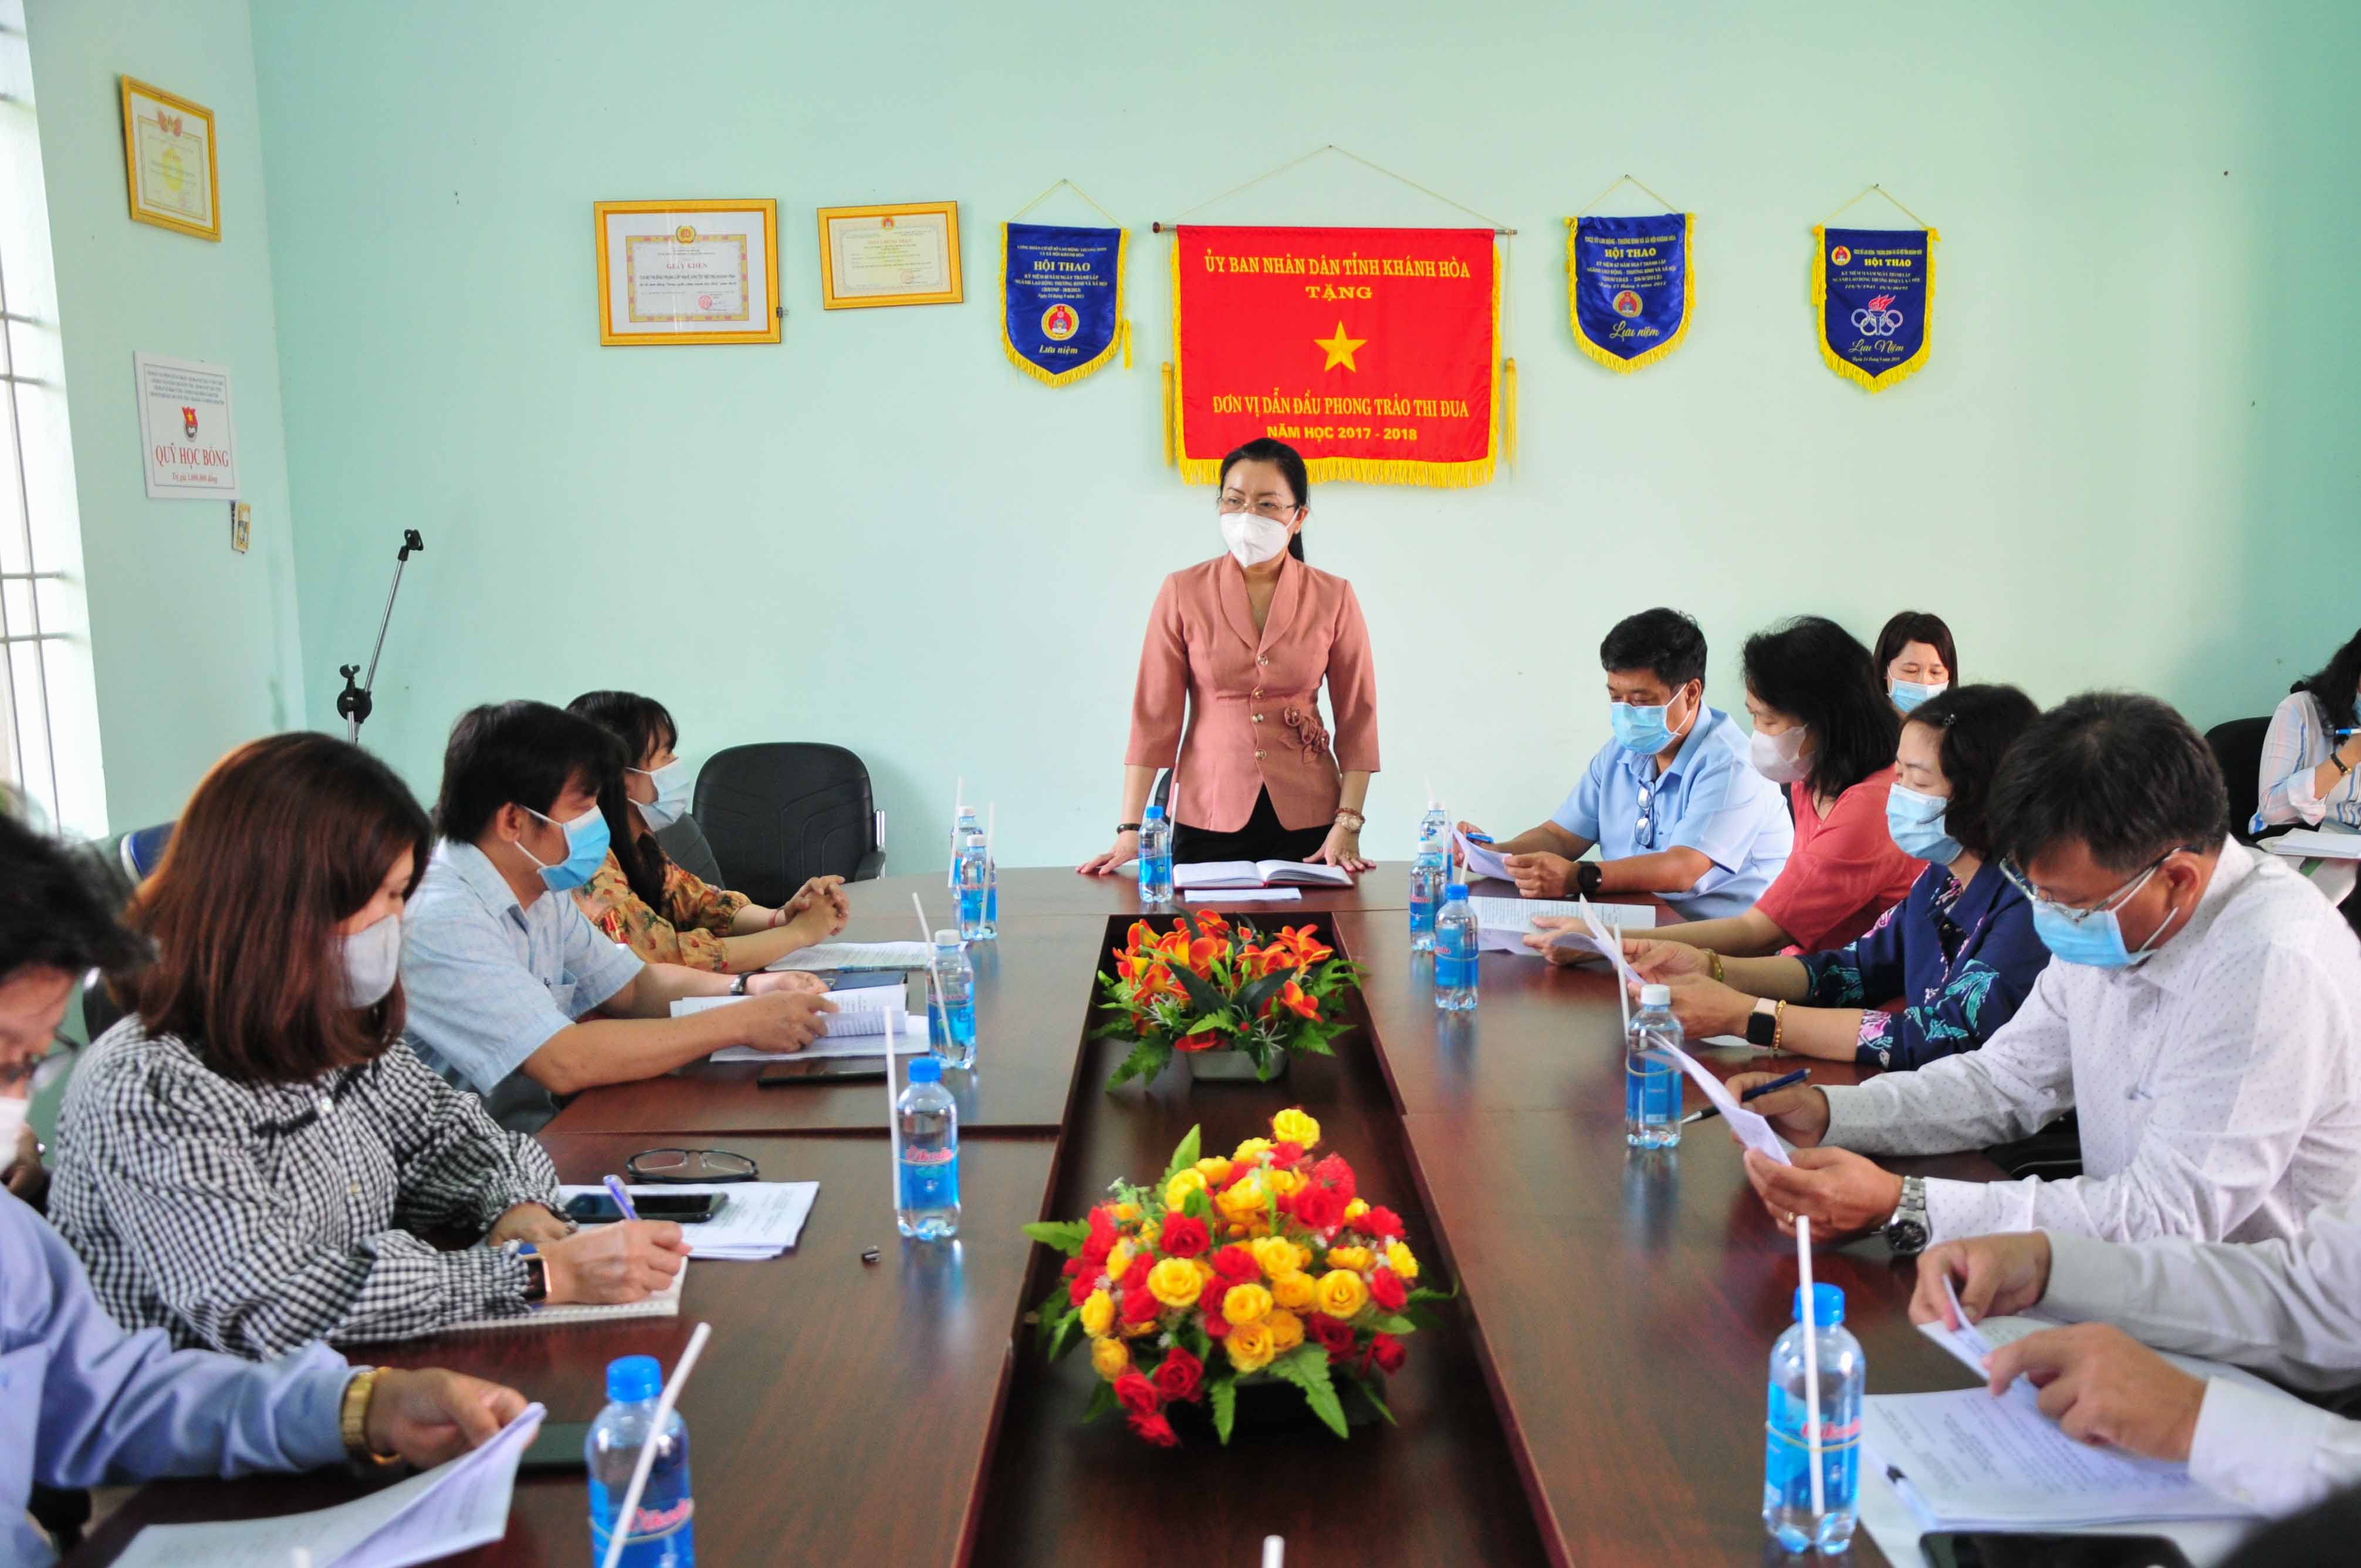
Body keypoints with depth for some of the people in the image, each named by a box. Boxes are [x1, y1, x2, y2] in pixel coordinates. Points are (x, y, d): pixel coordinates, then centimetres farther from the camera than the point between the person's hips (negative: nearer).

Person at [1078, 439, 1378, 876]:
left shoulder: (1333, 597, 0)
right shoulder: (1182, 593, -2)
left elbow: (1357, 717, 2)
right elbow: (1154, 715, -4)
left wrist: (1348, 823, -7)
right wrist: (1130, 829, -8)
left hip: (1305, 820, 1)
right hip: (1208, 815, 0)